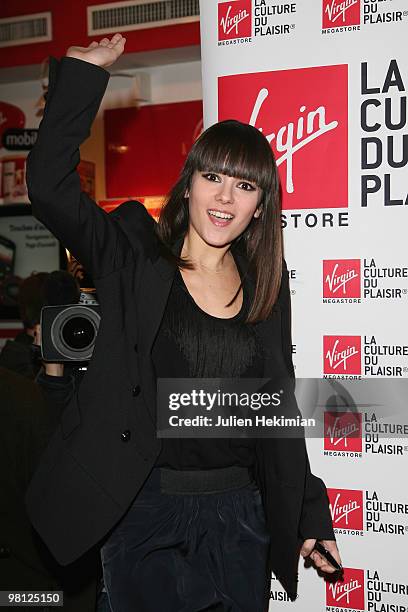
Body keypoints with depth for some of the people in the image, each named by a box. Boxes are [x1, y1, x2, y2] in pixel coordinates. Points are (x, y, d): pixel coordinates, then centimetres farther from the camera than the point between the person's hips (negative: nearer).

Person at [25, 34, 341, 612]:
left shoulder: (267, 286, 5)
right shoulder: (134, 259, -5)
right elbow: (48, 185, -20)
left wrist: (311, 515, 12)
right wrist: (84, 73, -19)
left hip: (240, 513, 3)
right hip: (143, 508, -3)